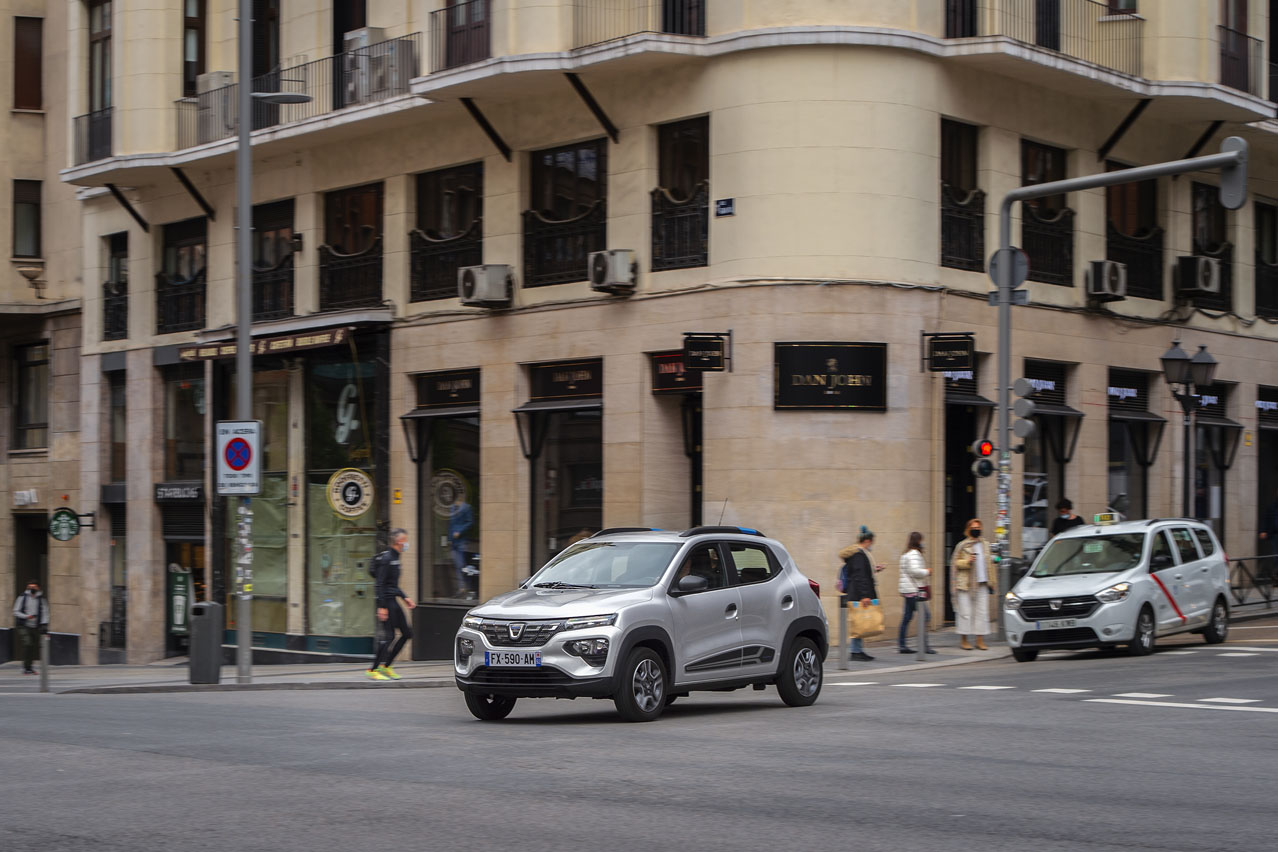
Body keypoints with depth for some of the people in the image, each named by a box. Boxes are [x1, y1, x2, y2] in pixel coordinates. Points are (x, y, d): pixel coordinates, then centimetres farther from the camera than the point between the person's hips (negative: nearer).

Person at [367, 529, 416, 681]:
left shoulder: (394, 557, 16)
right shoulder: (386, 558, -15)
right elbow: (380, 584, -20)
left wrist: (404, 597, 22)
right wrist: (381, 607, -24)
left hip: (392, 601, 10)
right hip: (385, 601, -10)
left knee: (407, 633, 9)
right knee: (388, 636, -9)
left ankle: (386, 666, 15)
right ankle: (373, 669, -1)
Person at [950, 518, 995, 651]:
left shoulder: (984, 546, 15)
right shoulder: (962, 545, -1)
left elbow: (989, 565, 20)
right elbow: (955, 562, -1)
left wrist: (991, 584, 17)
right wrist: (967, 561, -18)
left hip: (981, 583, 5)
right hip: (965, 584, -5)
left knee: (982, 612, 2)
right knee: (965, 612, -3)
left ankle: (980, 640, 7)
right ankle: (963, 641, 6)